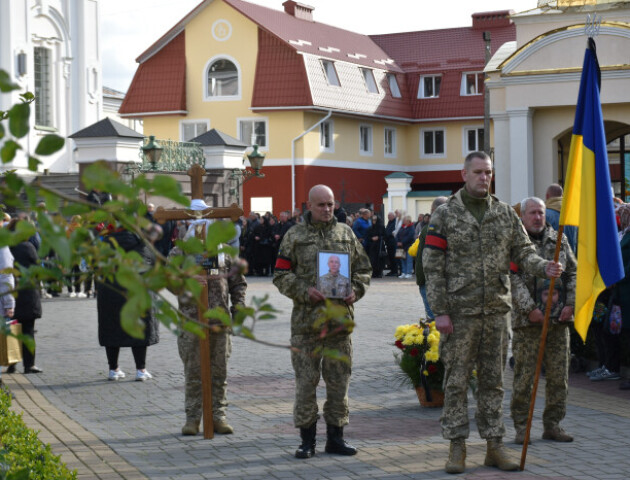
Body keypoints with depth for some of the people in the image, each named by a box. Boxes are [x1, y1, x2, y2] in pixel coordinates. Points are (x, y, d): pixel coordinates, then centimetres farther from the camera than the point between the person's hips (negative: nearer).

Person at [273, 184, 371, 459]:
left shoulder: (346, 233, 11)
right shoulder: (295, 236, 2)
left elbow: (363, 268, 16)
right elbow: (281, 274, 1)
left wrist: (356, 290, -2)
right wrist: (304, 291, -14)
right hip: (306, 320, -3)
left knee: (339, 380, 8)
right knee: (306, 381, 0)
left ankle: (335, 437, 18)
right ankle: (307, 440, 10)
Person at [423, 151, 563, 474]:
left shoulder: (506, 213, 8)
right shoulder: (446, 215, -2)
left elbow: (522, 251, 8)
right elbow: (432, 266, -5)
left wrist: (544, 267, -15)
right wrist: (440, 311, -11)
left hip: (497, 311, 3)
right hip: (460, 312, -3)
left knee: (493, 381, 9)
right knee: (456, 381, 1)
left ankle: (494, 446, 16)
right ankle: (457, 447, 9)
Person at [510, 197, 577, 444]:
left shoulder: (559, 240, 14)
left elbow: (573, 272, 14)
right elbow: (513, 279, -9)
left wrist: (571, 303, 2)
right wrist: (529, 309, -16)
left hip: (559, 319, 5)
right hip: (528, 321, -4)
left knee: (558, 375, 6)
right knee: (525, 375, -3)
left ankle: (553, 424, 16)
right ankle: (521, 426, 6)